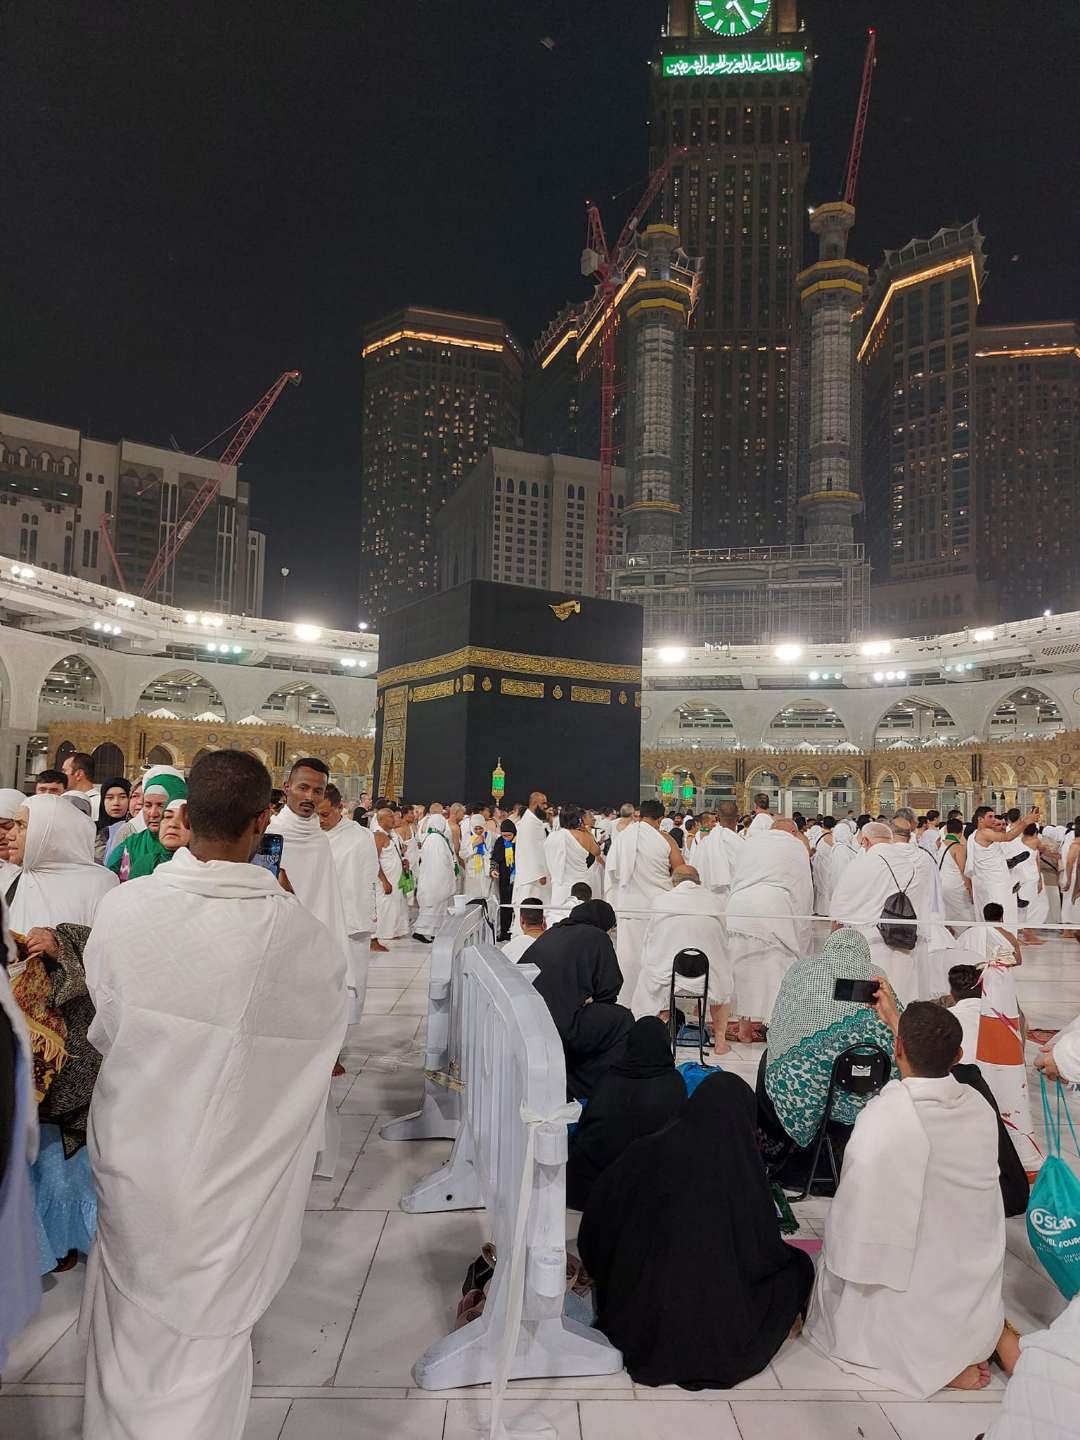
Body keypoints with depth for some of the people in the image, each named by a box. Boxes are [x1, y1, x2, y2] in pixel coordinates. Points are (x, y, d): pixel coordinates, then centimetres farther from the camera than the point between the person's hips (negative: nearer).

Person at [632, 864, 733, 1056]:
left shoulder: (660, 900, -2)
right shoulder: (716, 902, -1)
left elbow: (649, 941, 7)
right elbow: (722, 943, 9)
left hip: (666, 979, -1)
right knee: (724, 978, 35)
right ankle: (720, 1040, 39)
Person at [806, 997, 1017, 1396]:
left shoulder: (880, 1118, -29)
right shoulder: (979, 1107, -11)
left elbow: (852, 1215, -20)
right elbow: (932, 1069, 12)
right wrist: (897, 1020, 23)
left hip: (909, 1312, -5)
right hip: (978, 1300, 6)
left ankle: (929, 1356, 2)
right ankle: (991, 1334, 10)